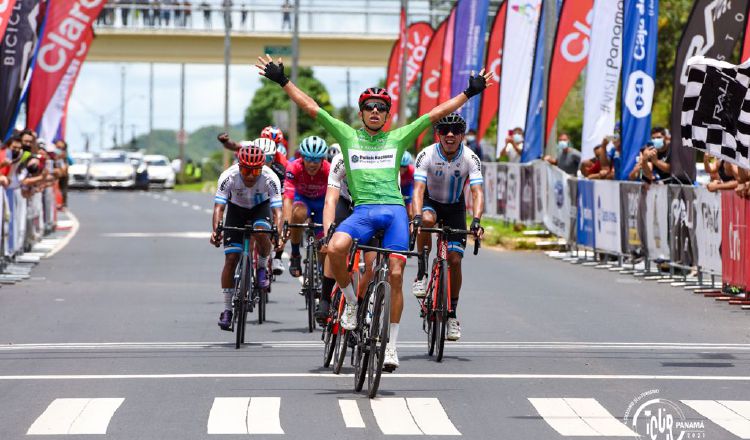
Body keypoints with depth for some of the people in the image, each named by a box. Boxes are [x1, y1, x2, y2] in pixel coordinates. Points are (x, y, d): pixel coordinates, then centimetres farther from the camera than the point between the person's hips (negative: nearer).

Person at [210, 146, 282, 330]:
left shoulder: (270, 178, -33)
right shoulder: (228, 177, -32)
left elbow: (277, 210, -37)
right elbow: (219, 207, -36)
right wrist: (216, 231, -53)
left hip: (261, 206, -1)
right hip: (236, 208, 1)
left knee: (261, 232, -35)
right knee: (231, 258, -9)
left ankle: (262, 268, -3)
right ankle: (227, 310, -1)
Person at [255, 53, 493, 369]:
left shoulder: (398, 138, 15)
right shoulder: (347, 136, 14)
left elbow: (436, 114, 14)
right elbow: (310, 107, 11)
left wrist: (469, 93, 10)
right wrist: (283, 82, 5)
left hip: (394, 210, 1)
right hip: (363, 209, -1)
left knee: (395, 275, -8)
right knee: (335, 249, -29)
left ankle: (391, 344, 4)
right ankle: (352, 303, -2)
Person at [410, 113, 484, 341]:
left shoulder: (471, 159, -22)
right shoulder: (426, 155, -24)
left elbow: (478, 192, -30)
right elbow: (418, 189, -33)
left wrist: (476, 221, -47)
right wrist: (416, 217, -50)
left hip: (455, 208, 1)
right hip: (431, 203, -1)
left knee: (455, 260, -8)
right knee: (427, 220, -37)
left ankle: (452, 314, 7)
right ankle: (422, 275, -19)